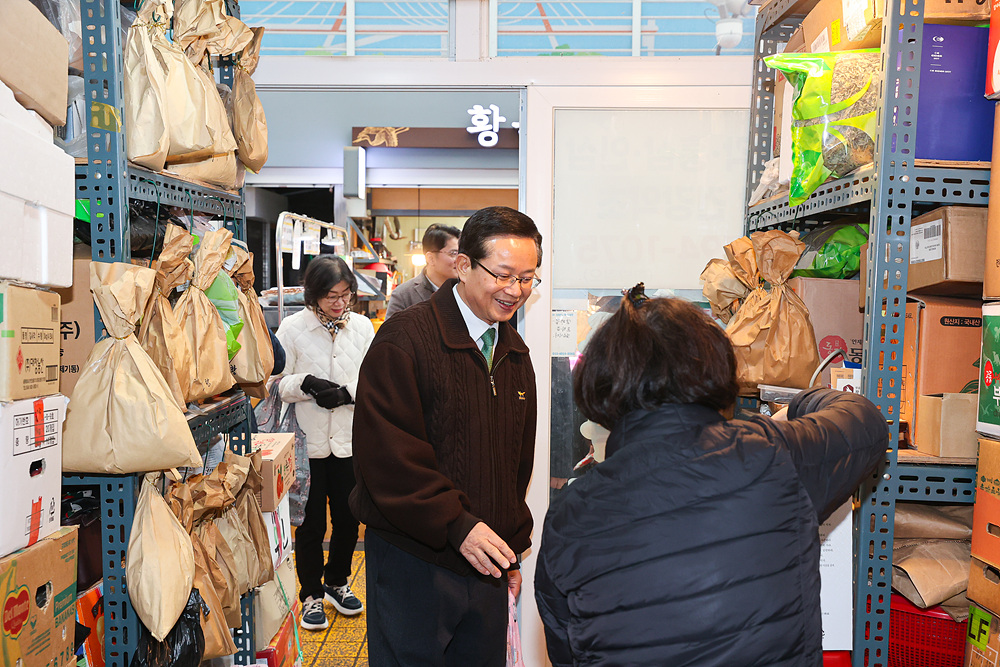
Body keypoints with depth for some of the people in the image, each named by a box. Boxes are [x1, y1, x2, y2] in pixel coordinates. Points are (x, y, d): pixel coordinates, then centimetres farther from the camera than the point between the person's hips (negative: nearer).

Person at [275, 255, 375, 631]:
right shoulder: (292, 328, -5)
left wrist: (347, 392, -15)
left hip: (349, 441, 3)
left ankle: (336, 582, 37)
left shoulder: (362, 326, 2)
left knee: (348, 518, 13)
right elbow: (275, 383, -3)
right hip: (308, 441, -2)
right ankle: (312, 594, 28)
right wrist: (307, 385, -22)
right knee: (311, 522, 9)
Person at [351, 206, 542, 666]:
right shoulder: (405, 338, -13)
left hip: (487, 561, 7)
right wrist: (457, 525, -21)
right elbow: (386, 452, -18)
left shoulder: (515, 353, 10)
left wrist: (511, 553, 17)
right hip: (413, 562, -6)